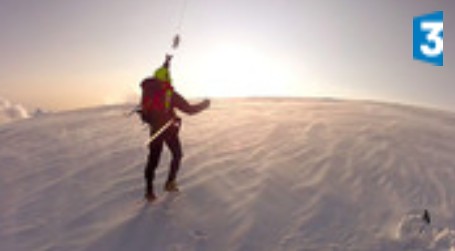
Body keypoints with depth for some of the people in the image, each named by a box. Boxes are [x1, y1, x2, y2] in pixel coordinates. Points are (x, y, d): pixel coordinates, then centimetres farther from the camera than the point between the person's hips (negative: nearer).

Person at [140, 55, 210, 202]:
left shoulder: (148, 88, -1)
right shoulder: (170, 94, -16)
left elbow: (156, 80, 23)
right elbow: (189, 109, -14)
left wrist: (166, 63, 34)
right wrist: (204, 105, 3)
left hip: (154, 130, 5)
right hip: (169, 129, -4)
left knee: (153, 159, 10)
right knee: (177, 155, 18)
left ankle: (149, 191, 10)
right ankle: (170, 183, 17)